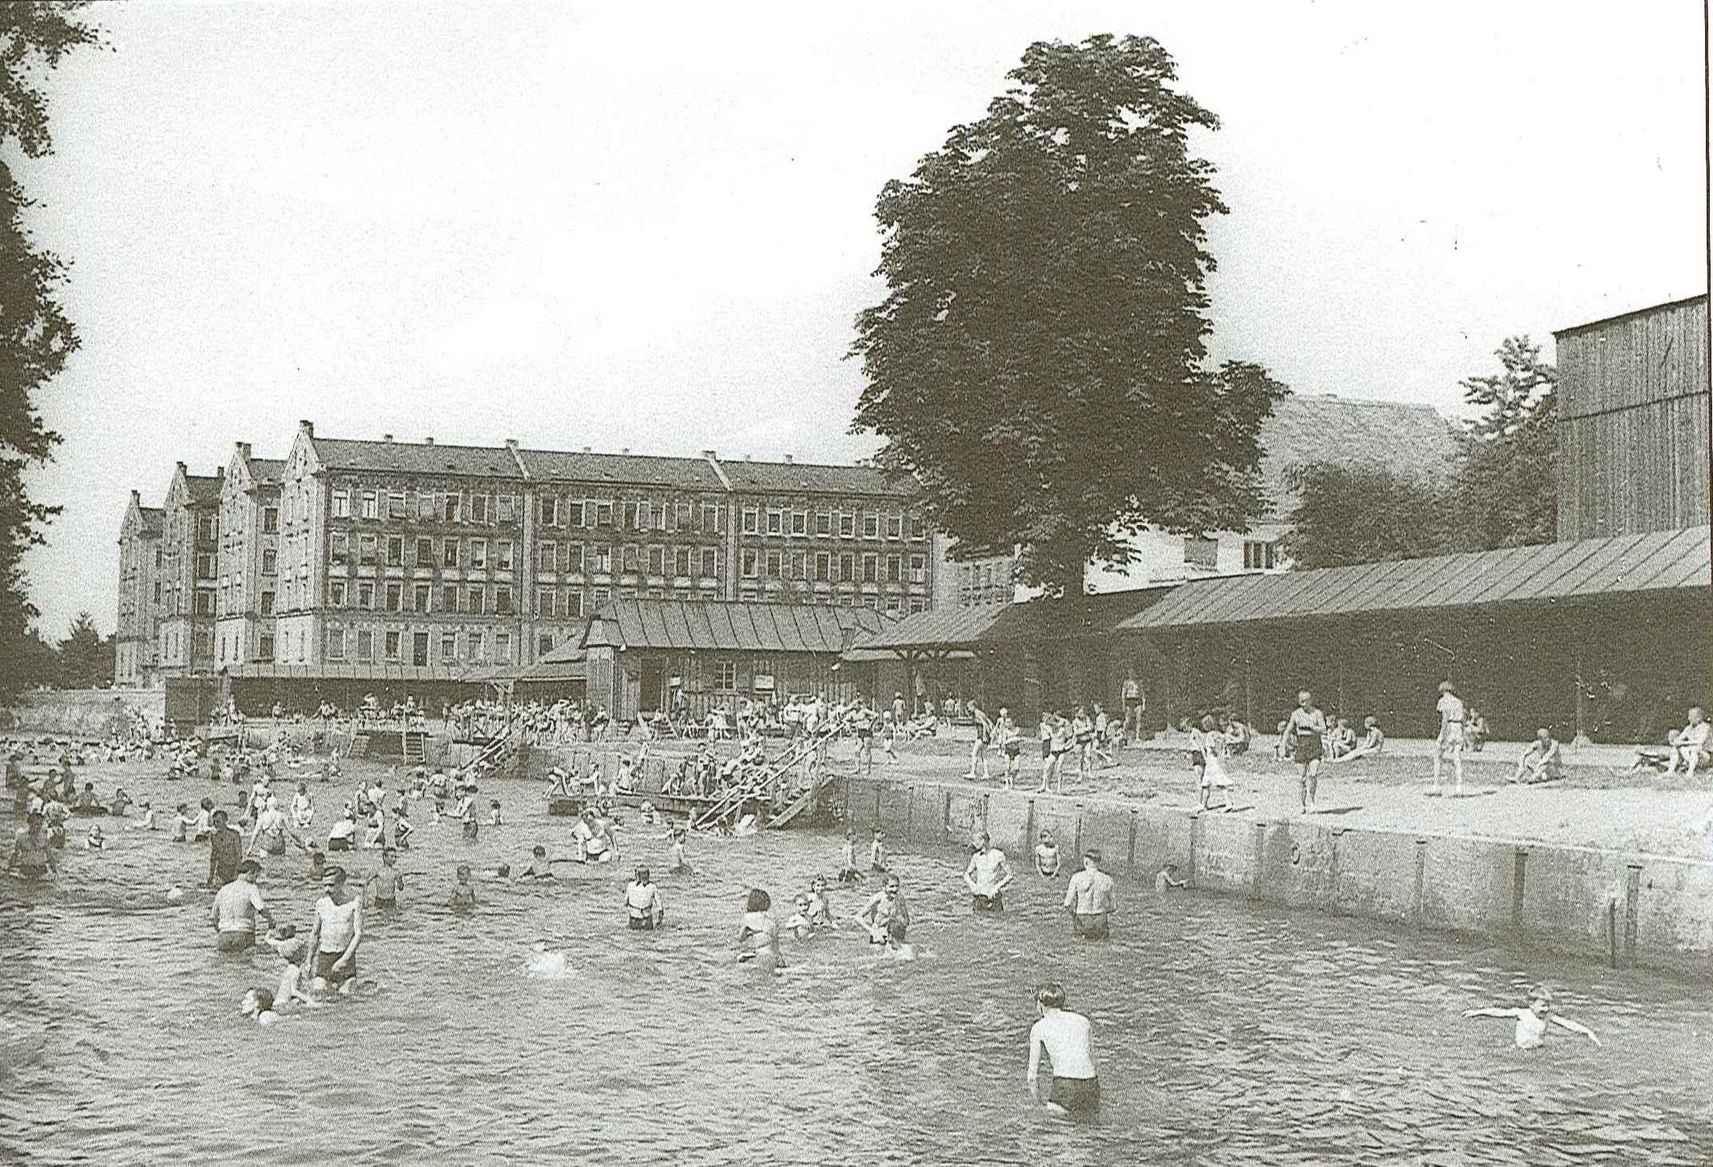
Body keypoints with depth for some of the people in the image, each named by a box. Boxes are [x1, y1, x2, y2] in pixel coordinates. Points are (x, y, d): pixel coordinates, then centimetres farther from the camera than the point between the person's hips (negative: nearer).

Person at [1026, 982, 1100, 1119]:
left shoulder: (1039, 1028, 6)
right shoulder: (1083, 1020, 16)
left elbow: (1033, 1074, 9)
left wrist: (1040, 1101, 25)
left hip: (1065, 1087, -4)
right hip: (1092, 1091, 4)